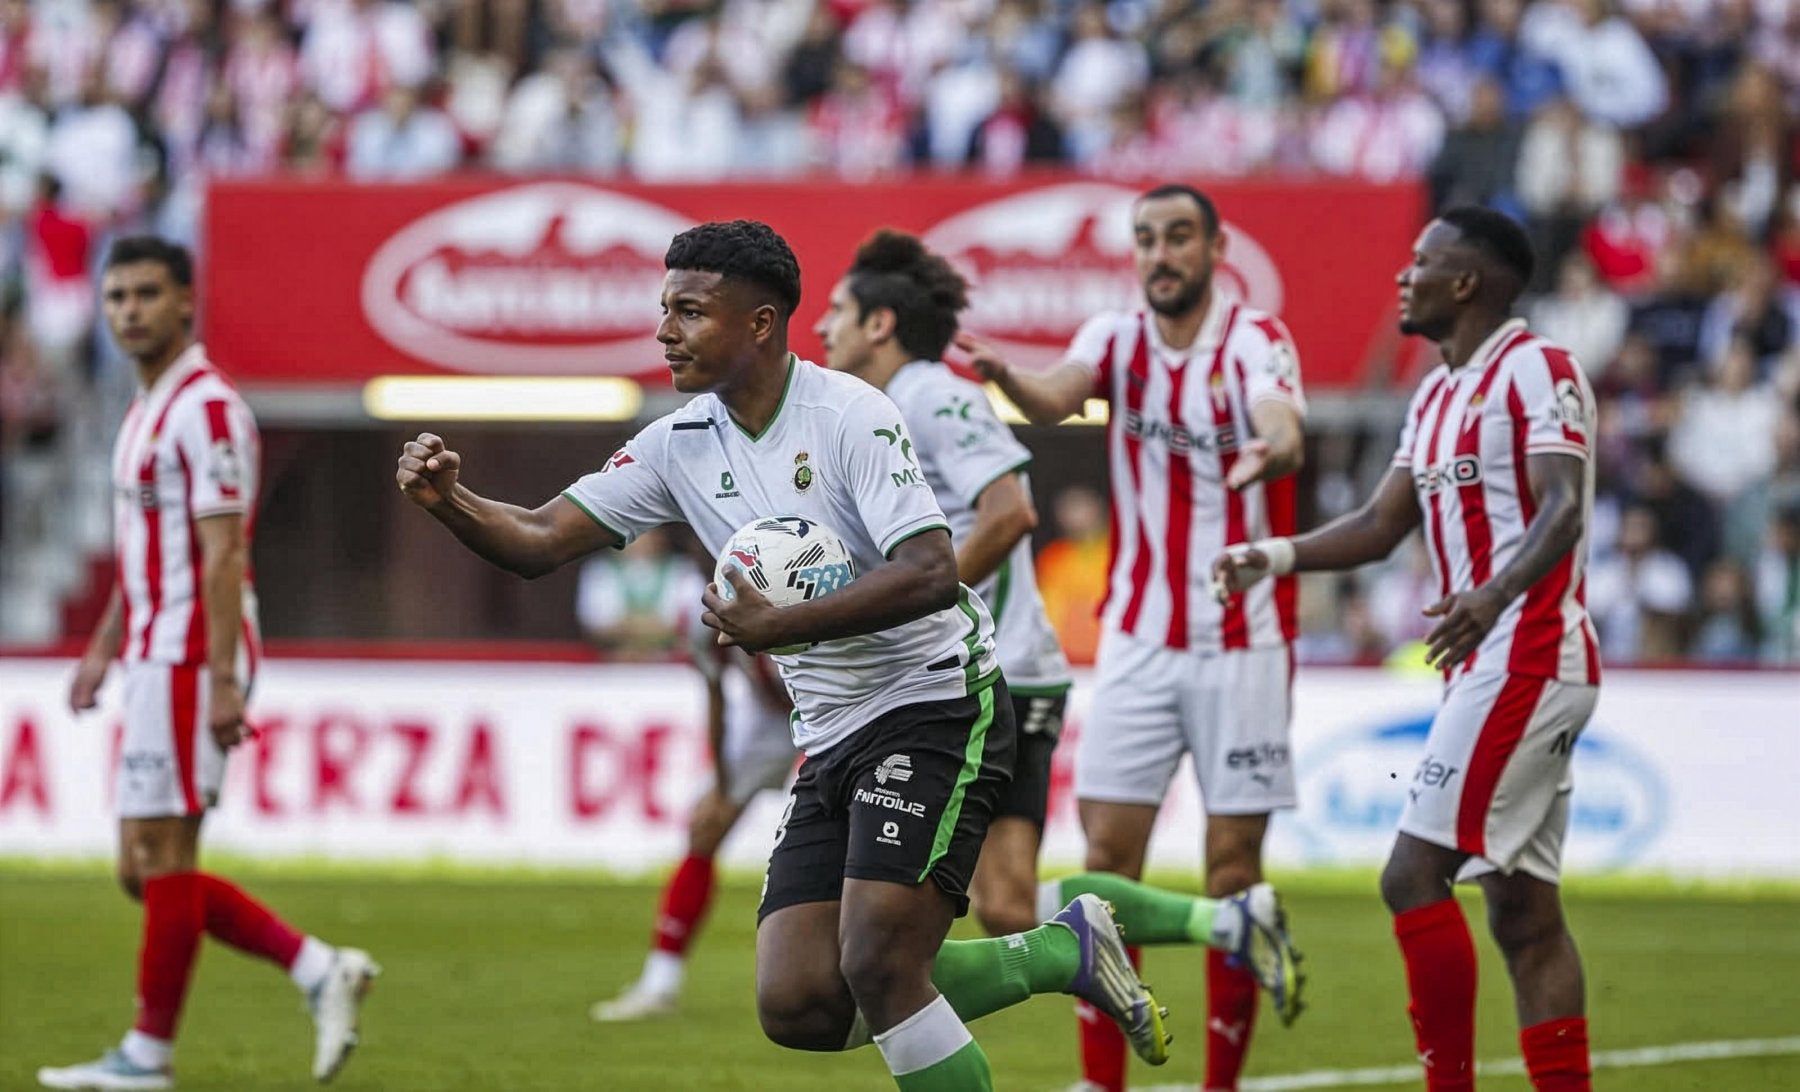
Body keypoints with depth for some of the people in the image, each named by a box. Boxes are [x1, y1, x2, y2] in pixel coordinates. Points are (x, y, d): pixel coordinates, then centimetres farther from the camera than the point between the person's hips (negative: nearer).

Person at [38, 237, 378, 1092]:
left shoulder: (205, 408, -14)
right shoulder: (147, 409, 17)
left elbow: (223, 554, -19)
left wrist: (223, 681, -22)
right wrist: (102, 649, 25)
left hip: (188, 660, -10)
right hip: (154, 659, 10)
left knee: (163, 854, -4)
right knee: (144, 868, 9)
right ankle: (319, 971, 11)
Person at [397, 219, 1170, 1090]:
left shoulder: (849, 415, -15)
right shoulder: (680, 445, 5)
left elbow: (930, 573, -25)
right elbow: (539, 541, 3)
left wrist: (780, 625, -29)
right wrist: (448, 500, -16)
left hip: (935, 705, -8)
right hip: (832, 740, 8)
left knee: (879, 968, -20)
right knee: (798, 1008, -2)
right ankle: (1061, 952, 14)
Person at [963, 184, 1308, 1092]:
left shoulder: (1255, 341, -8)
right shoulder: (1117, 339, 2)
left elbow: (1283, 426, -30)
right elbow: (1055, 398, -20)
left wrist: (1271, 450, -54)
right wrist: (1004, 375, -43)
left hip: (1241, 641, -3)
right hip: (1139, 636, 3)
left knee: (1234, 865, -1)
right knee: (1108, 853, -3)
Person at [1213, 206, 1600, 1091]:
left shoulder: (1536, 370, -10)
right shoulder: (1436, 396, 19)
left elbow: (1563, 508, -23)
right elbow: (1382, 526, 20)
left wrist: (1494, 595, -40)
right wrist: (1280, 555, 4)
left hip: (1526, 659, -9)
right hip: (1490, 663, 9)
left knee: (1414, 877, -12)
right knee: (1524, 911, 6)